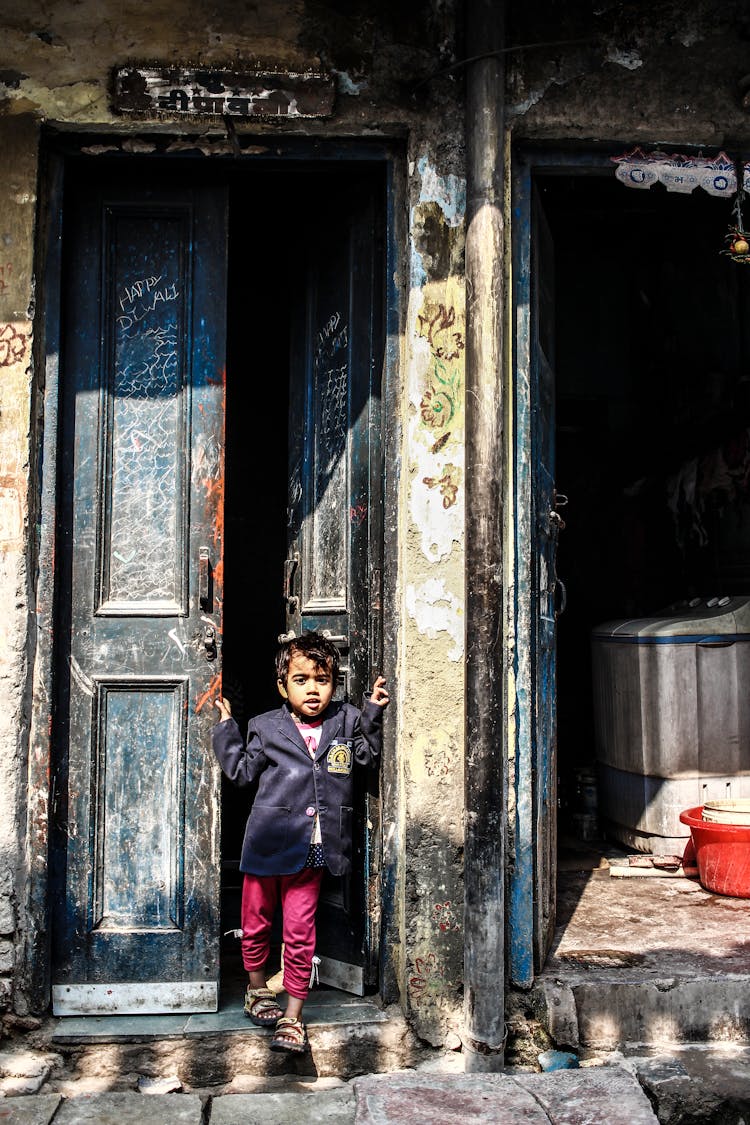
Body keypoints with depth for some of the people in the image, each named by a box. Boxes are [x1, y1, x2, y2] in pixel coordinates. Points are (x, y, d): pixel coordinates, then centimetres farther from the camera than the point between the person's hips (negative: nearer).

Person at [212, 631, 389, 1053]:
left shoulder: (346, 721, 1)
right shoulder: (266, 728, -1)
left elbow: (367, 754, 12)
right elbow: (242, 771, 6)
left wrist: (374, 714, 0)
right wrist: (227, 728, 0)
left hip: (311, 852, 0)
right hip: (266, 845, 0)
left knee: (299, 934, 4)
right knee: (256, 924, 16)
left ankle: (293, 1018, 17)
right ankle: (258, 991, 40)